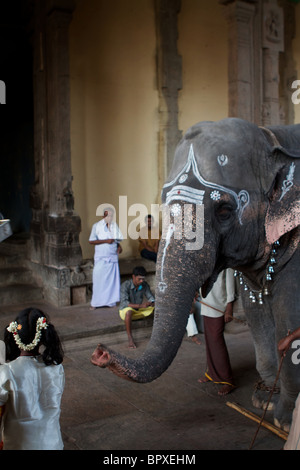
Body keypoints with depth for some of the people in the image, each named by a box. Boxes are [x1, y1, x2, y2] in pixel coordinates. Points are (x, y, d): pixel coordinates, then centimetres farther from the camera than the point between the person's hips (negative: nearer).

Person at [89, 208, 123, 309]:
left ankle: (110, 301, 12)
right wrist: (106, 241, -16)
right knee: (98, 279, -2)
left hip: (113, 257, 4)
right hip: (101, 258, -3)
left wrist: (119, 246, -2)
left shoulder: (114, 226, 10)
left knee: (112, 279, 3)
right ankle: (95, 303, 7)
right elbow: (91, 241, -7)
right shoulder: (97, 226, -1)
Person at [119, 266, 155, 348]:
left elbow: (151, 297, -5)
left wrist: (151, 303, -31)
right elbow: (124, 302, -33)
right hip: (125, 310, -5)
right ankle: (130, 338, -31)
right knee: (129, 311, -41)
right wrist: (140, 305, -43)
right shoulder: (125, 285, -24)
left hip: (139, 311, 5)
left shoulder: (144, 285, -10)